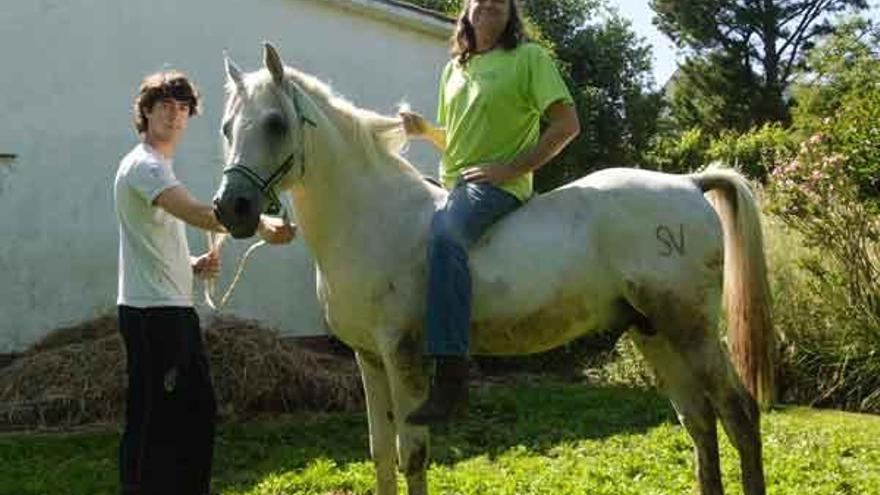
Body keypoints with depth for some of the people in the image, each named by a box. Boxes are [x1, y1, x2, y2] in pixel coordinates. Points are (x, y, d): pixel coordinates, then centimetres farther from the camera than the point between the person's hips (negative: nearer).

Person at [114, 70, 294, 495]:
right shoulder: (143, 165, -11)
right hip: (151, 312, -10)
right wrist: (261, 226, -31)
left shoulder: (161, 168, 20)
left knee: (197, 412, 15)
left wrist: (195, 264, 8)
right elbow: (196, 213, -28)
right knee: (151, 419, -6)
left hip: (176, 309, 10)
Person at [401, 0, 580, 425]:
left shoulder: (529, 58, 1)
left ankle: (451, 378, -40)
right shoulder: (453, 68, 20)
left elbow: (567, 124, -7)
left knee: (444, 235, -36)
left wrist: (512, 168, -14)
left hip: (498, 186, -8)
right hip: (452, 184, 8)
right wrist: (424, 130, 5)